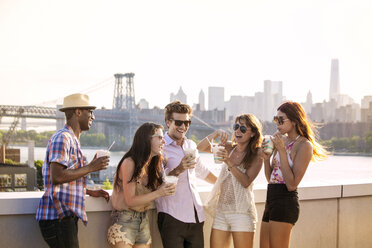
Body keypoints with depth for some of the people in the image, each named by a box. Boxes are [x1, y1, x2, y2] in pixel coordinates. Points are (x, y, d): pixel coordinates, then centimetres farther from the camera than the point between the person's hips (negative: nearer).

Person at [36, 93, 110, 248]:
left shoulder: (72, 140, 21)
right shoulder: (62, 138, -10)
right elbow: (56, 177, -21)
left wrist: (90, 192, 18)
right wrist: (91, 167, -14)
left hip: (67, 216, 10)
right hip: (58, 217, -10)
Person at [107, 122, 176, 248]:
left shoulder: (152, 164, 8)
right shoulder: (129, 163, -15)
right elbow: (130, 201, -16)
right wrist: (158, 193, -20)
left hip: (143, 220, 7)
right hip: (124, 221, -7)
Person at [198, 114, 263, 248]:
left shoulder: (257, 155, -2)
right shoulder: (229, 148, 11)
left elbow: (246, 182, -13)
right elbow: (201, 147, 2)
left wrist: (229, 162, -22)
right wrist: (215, 134, -14)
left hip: (241, 212, -4)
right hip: (221, 211, 4)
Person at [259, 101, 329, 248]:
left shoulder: (304, 145, -9)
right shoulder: (281, 140, 15)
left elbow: (292, 184, -17)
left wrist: (281, 150, -17)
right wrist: (266, 158, 1)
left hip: (285, 202, -8)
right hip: (271, 200, 8)